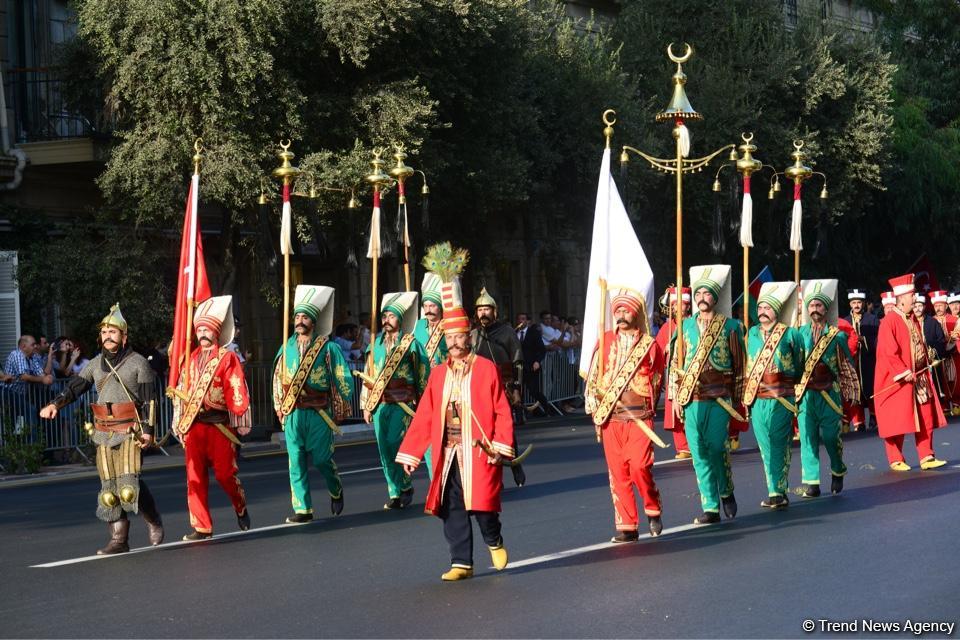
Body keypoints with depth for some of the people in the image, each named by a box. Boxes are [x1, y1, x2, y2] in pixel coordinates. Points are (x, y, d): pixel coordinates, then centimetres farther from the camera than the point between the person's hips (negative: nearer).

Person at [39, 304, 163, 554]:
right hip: (104, 433, 5)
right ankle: (119, 540, 10)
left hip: (130, 432, -5)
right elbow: (74, 386, 5)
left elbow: (150, 399, -5)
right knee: (109, 487, 4)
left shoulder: (138, 363, -2)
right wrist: (55, 404, -13)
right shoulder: (95, 365, 12)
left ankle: (154, 521, 6)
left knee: (129, 482, -17)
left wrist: (148, 430, -12)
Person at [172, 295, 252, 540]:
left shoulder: (228, 358, 0)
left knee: (225, 474, -3)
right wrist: (180, 423, 10)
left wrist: (240, 424, -9)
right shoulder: (191, 359, 15)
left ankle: (241, 508, 26)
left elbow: (238, 393, -4)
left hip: (220, 425, -4)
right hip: (194, 425, 4)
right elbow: (182, 392, 15)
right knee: (195, 477, 1)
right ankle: (201, 527, 5)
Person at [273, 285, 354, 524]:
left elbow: (343, 380, 0)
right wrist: (280, 410, 13)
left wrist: (339, 412, 0)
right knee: (296, 461, 0)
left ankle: (336, 491, 30)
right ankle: (302, 509, 4)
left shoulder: (328, 348, -2)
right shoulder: (287, 349, 9)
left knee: (322, 458, 0)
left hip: (319, 414, -3)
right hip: (292, 413, 3)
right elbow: (278, 380, 17)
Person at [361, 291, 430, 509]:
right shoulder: (376, 344, 13)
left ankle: (405, 487, 3)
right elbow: (367, 375, 15)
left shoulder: (410, 344, 0)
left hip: (402, 403, -5)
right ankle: (395, 493, 12)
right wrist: (366, 405, 11)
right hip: (379, 404, 5)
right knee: (384, 450, 4)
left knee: (395, 445, -14)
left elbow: (423, 375, 1)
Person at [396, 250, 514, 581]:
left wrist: (500, 447, -11)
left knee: (481, 503, -7)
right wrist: (409, 453, 6)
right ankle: (462, 563, 9)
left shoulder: (486, 369, -1)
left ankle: (494, 542, 23)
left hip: (478, 450, -4)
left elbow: (502, 411, -2)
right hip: (447, 452, 4)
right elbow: (425, 416, 10)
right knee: (452, 508, 2)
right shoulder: (438, 373, 10)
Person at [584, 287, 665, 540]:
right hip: (610, 417, 2)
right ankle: (627, 527, 8)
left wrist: (648, 408, 9)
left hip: (639, 417, -2)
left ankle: (653, 510, 10)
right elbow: (592, 379, 10)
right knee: (618, 472, 1)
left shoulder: (650, 345, 4)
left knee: (639, 467, -15)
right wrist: (595, 411, 4)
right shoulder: (605, 341, 9)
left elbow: (658, 380, 12)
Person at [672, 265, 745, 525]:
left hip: (719, 398, -3)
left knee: (716, 448, -8)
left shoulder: (730, 326, 3)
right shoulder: (686, 326, 12)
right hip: (691, 399, 3)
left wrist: (738, 399, 3)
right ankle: (710, 508, 7)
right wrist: (676, 397, 8)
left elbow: (739, 365, 5)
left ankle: (726, 491, 19)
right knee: (699, 454, 2)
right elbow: (676, 363, 14)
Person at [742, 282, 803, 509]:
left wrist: (791, 385, 12)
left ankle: (778, 492, -2)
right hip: (757, 399, 4)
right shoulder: (751, 334, 12)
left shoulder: (789, 333, 0)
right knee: (766, 447, 6)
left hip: (781, 399, -4)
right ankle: (776, 493, 11)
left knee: (779, 446, -3)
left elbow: (799, 363, 10)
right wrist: (746, 394, 14)